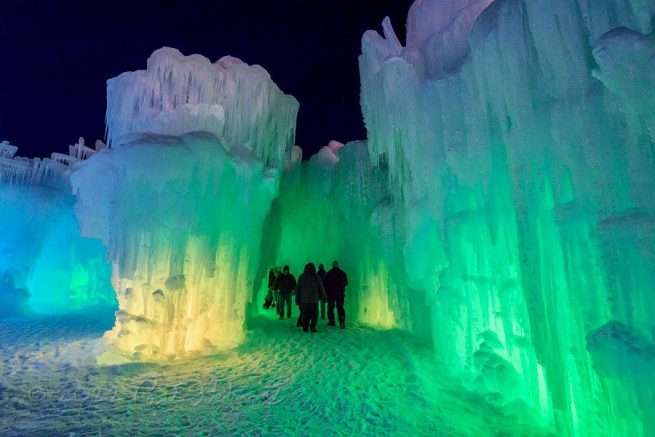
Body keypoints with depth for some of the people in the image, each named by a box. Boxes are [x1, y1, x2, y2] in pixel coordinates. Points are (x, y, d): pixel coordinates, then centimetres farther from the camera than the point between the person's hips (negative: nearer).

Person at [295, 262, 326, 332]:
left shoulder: (301, 277, 6)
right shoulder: (316, 277, -1)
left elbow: (297, 289, 8)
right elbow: (321, 288, 3)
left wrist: (297, 299, 13)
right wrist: (323, 296, 14)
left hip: (303, 300, 2)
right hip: (314, 299, -2)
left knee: (305, 314, 11)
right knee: (314, 314, 5)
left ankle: (305, 327, 8)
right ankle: (312, 327, -4)